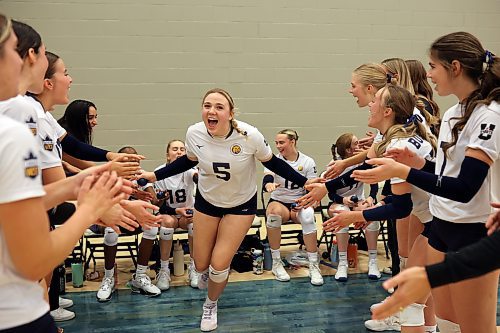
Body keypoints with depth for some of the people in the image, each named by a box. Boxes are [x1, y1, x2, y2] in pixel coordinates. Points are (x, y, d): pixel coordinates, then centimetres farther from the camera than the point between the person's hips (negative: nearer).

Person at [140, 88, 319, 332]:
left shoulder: (249, 135, -30)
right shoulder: (194, 133, -22)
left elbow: (272, 162, -11)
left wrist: (305, 182, -15)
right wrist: (154, 176, 0)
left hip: (242, 204, -2)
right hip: (207, 201, 2)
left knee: (219, 265, -6)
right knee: (202, 264, 10)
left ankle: (211, 305, 30)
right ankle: (205, 271, 53)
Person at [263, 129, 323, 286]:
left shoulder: (308, 162, -2)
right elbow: (266, 180, -22)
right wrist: (268, 184, -47)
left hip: (300, 203, 0)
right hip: (278, 201, 0)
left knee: (308, 216, -35)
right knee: (274, 211, -36)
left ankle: (314, 266, -26)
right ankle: (276, 263, -25)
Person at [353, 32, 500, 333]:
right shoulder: (453, 113, 9)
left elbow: (465, 188, -24)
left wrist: (403, 171, -28)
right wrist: (420, 163, 0)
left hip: (474, 232, -8)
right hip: (442, 227, 8)